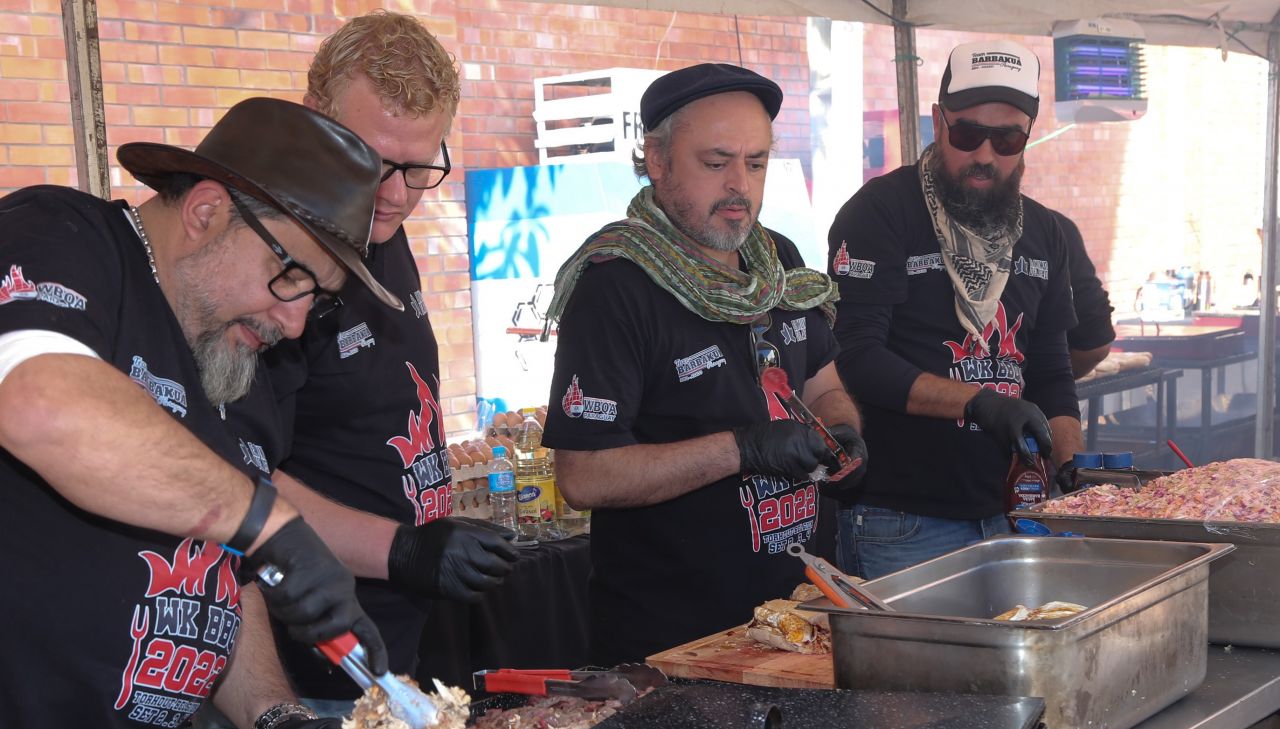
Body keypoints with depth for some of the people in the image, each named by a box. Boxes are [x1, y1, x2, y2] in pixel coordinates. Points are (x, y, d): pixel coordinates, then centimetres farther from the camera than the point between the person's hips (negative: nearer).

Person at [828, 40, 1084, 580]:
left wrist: (1074, 465, 1)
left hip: (1003, 511, 7)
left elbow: (1049, 371, 16)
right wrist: (977, 402, -24)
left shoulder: (1042, 232, 12)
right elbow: (854, 357, -17)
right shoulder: (878, 213, -9)